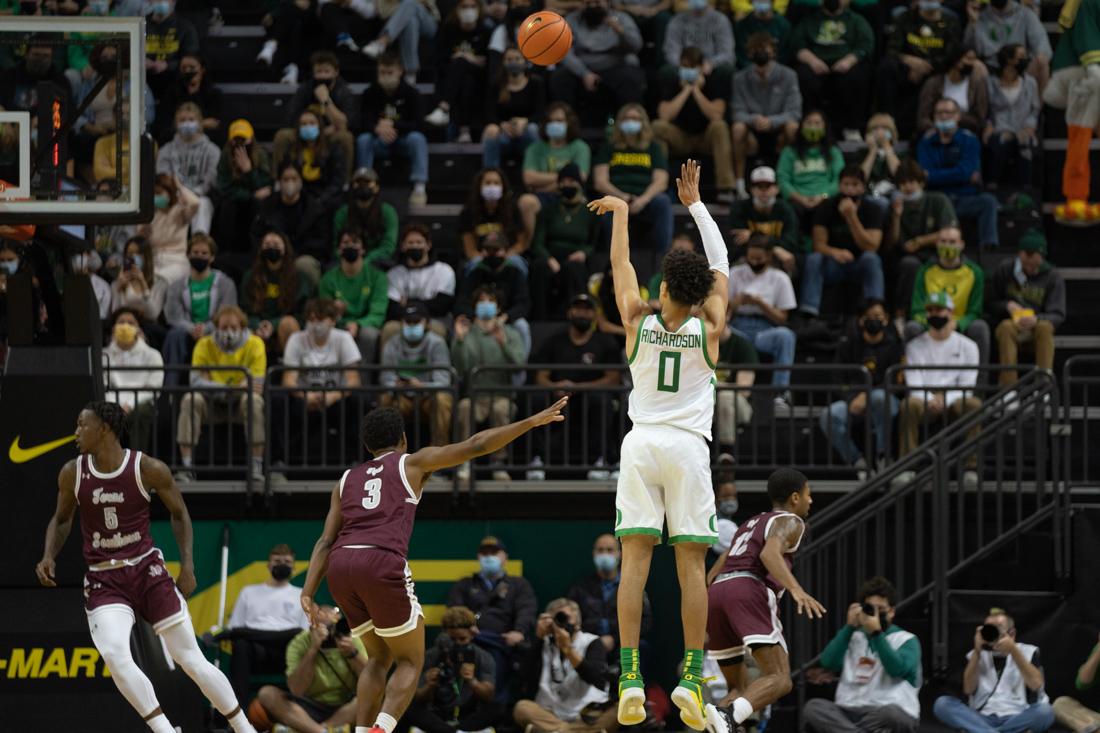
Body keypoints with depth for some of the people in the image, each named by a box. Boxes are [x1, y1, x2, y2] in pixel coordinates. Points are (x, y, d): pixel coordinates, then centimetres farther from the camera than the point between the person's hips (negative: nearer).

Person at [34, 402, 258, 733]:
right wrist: (49, 557, -2)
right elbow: (61, 519, 15)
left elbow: (179, 513, 5)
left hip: (147, 569, -1)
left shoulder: (148, 469, -9)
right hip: (103, 580, 1)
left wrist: (187, 565, -3)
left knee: (191, 659, 0)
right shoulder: (72, 473, -2)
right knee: (114, 655, -26)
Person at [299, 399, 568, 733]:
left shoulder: (347, 479, 28)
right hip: (382, 562, -5)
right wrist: (532, 422, 19)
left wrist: (308, 592, 11)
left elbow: (325, 542, 18)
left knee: (379, 658, 22)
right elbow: (476, 445, 14)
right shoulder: (412, 463, 18)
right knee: (410, 662, 7)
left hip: (340, 566, 5)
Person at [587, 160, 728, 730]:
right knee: (691, 563, -1)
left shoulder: (638, 323, -2)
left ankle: (630, 678, -12)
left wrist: (621, 212, 28)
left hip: (641, 445, 1)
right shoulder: (709, 331, -2)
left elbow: (620, 264, 13)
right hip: (689, 447, -1)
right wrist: (695, 204, 16)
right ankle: (691, 679, -7)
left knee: (635, 559, -4)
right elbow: (722, 267, 10)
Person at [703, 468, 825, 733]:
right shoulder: (790, 522, 11)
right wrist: (796, 590, -25)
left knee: (739, 689, 17)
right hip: (748, 591, -8)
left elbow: (713, 574, 34)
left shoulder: (750, 525, 35)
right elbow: (769, 553, -12)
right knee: (779, 680, -16)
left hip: (715, 593, 8)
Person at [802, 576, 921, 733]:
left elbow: (896, 669, -10)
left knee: (893, 715, -41)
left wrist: (876, 633, -14)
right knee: (813, 707, -27)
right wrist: (849, 627, 0)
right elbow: (829, 663, 4)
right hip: (850, 714, 4)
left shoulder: (906, 640, 10)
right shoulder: (853, 637, 21)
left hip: (885, 717, -4)